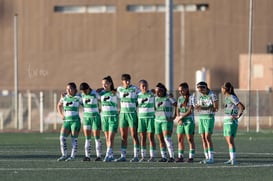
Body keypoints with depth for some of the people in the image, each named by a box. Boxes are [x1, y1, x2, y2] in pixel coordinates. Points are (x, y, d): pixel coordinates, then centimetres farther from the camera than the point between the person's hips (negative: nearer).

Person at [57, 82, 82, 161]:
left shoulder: (78, 98, -4)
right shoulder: (64, 97, 9)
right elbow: (59, 106, 24)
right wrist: (61, 115, 13)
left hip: (75, 120, -5)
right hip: (66, 120, 5)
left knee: (74, 139, -3)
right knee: (62, 137, -6)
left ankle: (73, 156, 3)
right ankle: (64, 155, 1)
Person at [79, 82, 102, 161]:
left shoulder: (95, 94, -13)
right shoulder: (82, 95, 3)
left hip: (95, 117, -5)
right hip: (86, 117, 5)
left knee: (97, 137, -5)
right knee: (87, 138, 0)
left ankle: (99, 156, -1)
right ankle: (87, 156, 0)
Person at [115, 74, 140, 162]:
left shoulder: (135, 89, -5)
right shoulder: (119, 89, 8)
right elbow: (118, 99, 22)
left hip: (132, 114, -4)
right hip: (122, 114, 4)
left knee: (134, 136, -5)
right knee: (123, 136, 6)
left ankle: (136, 156, -2)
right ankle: (123, 156, 9)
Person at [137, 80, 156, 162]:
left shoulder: (151, 94, -5)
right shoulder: (138, 95, 4)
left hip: (150, 118, -3)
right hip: (141, 118, 3)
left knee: (151, 137, -5)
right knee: (142, 138, 3)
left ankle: (153, 156, -3)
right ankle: (143, 156, 7)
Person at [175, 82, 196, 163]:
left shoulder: (191, 98, -5)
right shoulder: (179, 98, 14)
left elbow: (190, 111, -11)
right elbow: (177, 110, 11)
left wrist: (181, 117, -11)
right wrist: (179, 119, -5)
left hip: (189, 120, -6)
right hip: (180, 121, 6)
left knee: (190, 139, -6)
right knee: (180, 139, 4)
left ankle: (191, 157, -5)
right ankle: (180, 157, 8)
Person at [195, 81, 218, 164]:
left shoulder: (212, 95, -9)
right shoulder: (199, 95, 10)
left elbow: (215, 108, -11)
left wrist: (203, 108, -20)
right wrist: (197, 107, -11)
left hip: (209, 117, -7)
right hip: (201, 117, 7)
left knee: (207, 137, -14)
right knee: (203, 138, 4)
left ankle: (211, 158, -13)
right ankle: (207, 157, 8)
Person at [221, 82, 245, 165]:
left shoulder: (232, 97, -13)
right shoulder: (227, 98, 14)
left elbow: (242, 107, -21)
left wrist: (238, 116, -16)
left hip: (232, 121, -9)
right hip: (226, 121, 9)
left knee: (230, 140, -13)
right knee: (228, 140, 9)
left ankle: (233, 159, -15)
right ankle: (231, 158, 13)